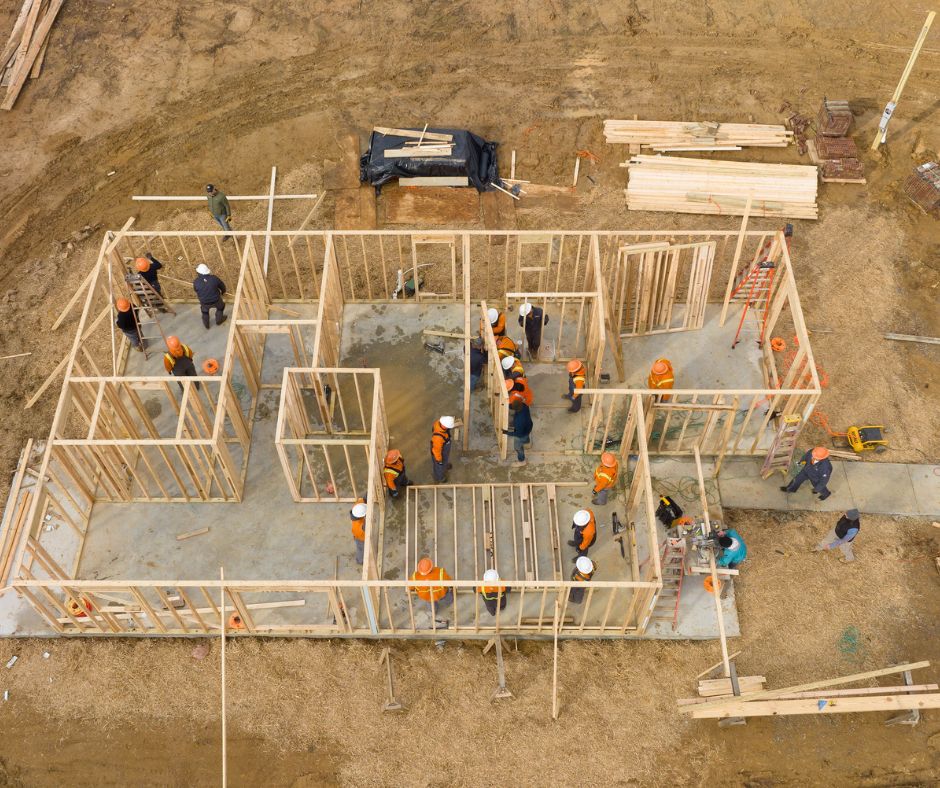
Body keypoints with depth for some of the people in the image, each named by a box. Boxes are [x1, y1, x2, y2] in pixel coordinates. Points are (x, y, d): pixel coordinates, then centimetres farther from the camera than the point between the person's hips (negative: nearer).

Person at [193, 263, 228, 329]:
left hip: (204, 302, 1)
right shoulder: (214, 278, -22)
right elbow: (222, 286, -3)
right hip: (216, 300, -1)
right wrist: (223, 292, 21)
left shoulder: (196, 282, -21)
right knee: (220, 306, 33)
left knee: (204, 310, 34)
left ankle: (206, 324, 52)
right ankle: (219, 320, 51)